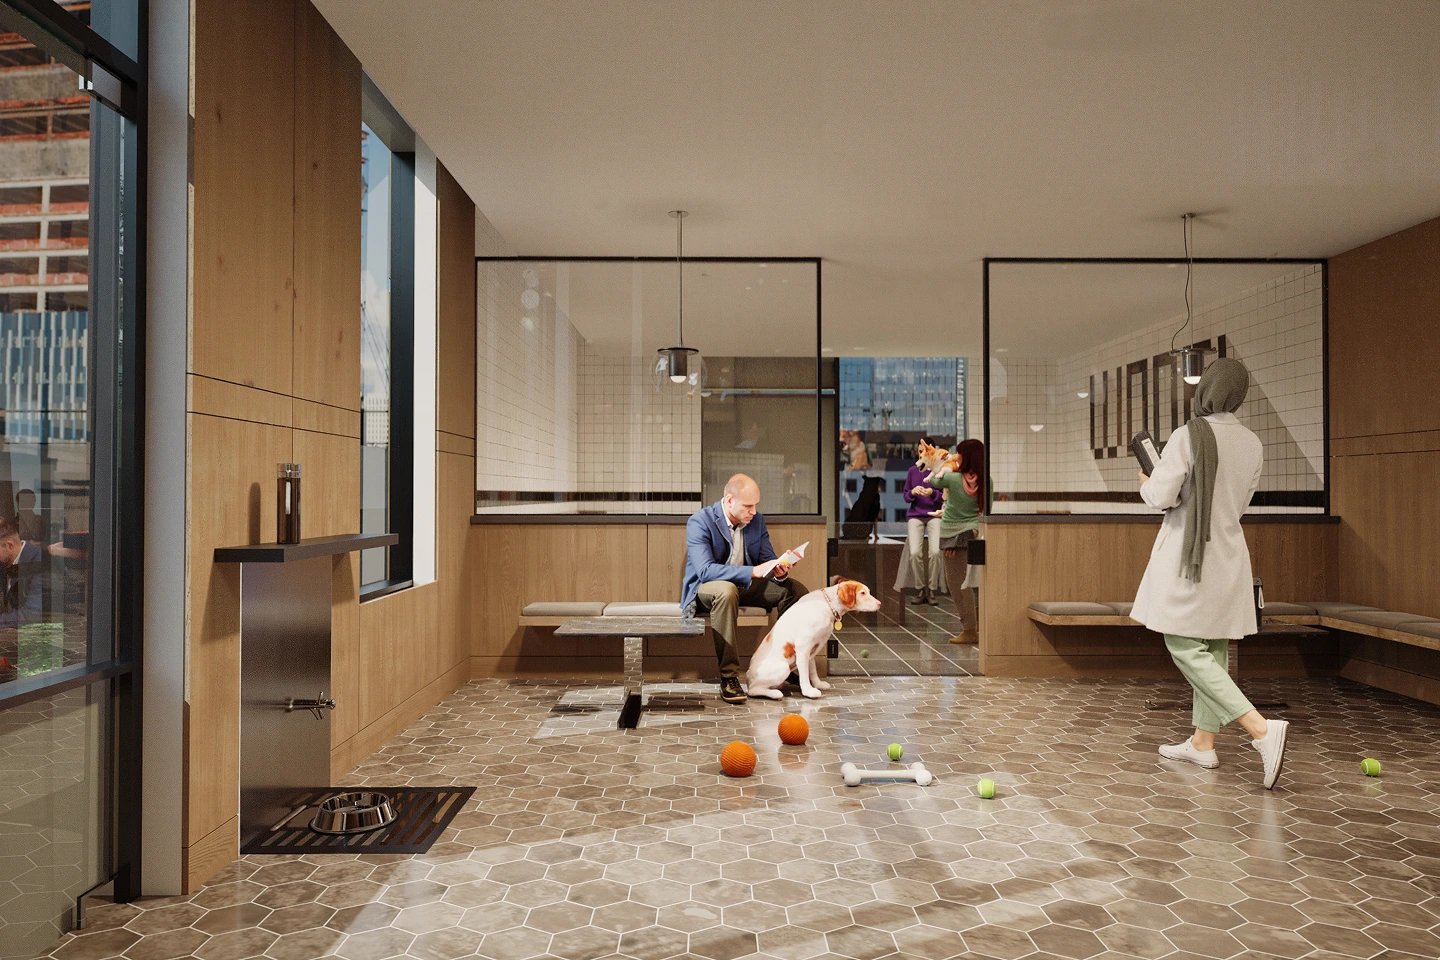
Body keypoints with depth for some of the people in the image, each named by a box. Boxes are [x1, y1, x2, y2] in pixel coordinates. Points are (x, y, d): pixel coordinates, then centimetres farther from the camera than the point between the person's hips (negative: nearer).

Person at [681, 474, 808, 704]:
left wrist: (779, 571, -22)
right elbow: (705, 570, -29)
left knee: (795, 590, -11)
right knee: (727, 591, -40)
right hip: (705, 588, -6)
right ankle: (728, 676, -35)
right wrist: (752, 571, -38)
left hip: (744, 585, 6)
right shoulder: (700, 521, -19)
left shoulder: (756, 520, 0)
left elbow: (768, 559, 5)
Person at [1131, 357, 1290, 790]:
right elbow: (1239, 502, 15)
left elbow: (1161, 497, -17)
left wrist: (1146, 483, 4)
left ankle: (1261, 728, -14)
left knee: (1185, 648, -2)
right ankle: (1203, 742, 23)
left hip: (1189, 557, -7)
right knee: (1213, 650, 13)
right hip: (1229, 556, 7)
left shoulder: (1189, 436, -16)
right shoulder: (1252, 444, 5)